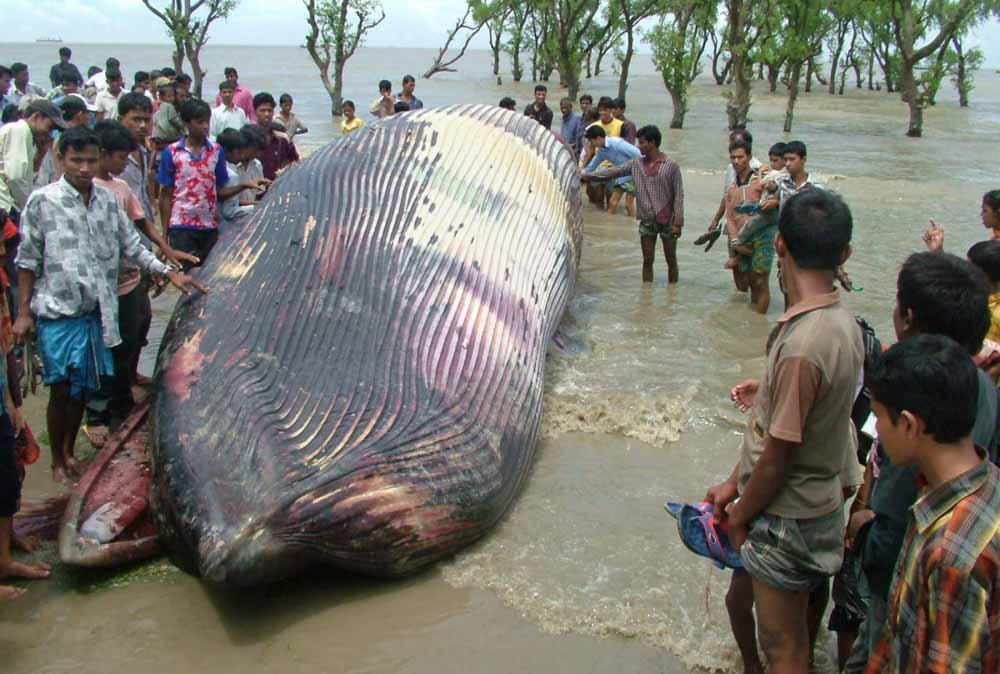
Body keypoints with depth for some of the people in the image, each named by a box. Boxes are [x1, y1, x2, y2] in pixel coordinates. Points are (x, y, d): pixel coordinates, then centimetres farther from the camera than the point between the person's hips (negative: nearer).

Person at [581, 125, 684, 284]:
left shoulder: (671, 165, -8)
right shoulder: (636, 164, 5)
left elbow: (679, 194, -9)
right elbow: (614, 171, 3)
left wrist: (678, 222, -13)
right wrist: (589, 175, -6)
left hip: (667, 221, -4)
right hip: (646, 221, 4)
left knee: (671, 261, 7)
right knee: (647, 261, 7)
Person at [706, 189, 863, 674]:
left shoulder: (802, 346, -31)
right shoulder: (841, 321, -1)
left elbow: (778, 458, -23)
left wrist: (739, 517, -5)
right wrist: (734, 483, 13)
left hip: (787, 517, -9)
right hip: (815, 501, 9)